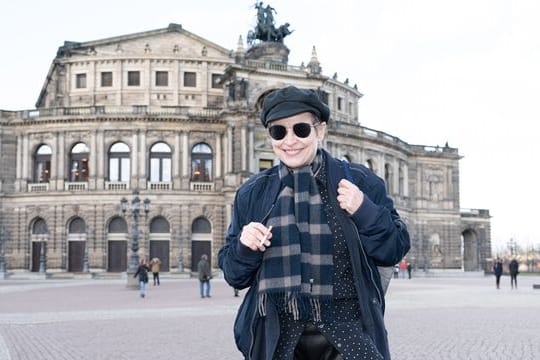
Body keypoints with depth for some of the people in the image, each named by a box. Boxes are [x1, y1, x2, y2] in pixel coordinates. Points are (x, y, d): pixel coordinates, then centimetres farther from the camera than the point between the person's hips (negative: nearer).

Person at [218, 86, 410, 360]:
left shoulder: (359, 182, 1)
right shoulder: (252, 193, 7)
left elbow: (395, 250, 2)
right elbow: (234, 275, 10)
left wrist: (365, 212, -14)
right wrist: (244, 248, -11)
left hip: (348, 335, -1)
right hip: (277, 336, 2)